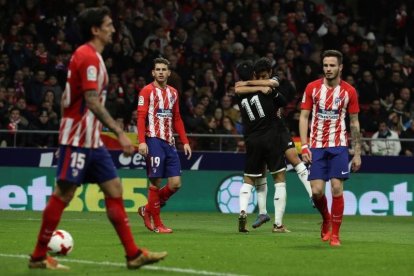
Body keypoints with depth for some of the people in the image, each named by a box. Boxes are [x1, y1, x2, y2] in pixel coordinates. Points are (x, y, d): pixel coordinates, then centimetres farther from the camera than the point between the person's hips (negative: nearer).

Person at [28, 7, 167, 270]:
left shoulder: (89, 56, 16)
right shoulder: (88, 57, -15)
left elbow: (67, 98, 20)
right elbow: (92, 102, -23)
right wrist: (120, 133, -25)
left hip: (92, 139, 10)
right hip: (77, 139, -10)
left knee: (115, 190, 5)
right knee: (64, 193, -5)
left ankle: (133, 254, 4)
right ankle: (39, 256, 3)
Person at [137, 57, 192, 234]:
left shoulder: (173, 92, 16)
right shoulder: (147, 91, -3)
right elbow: (141, 117, -9)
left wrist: (185, 141, 13)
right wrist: (141, 141, -19)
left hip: (169, 142, 6)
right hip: (154, 140, -6)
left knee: (175, 183, 0)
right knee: (156, 182, -5)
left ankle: (148, 210, 18)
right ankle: (156, 223, 4)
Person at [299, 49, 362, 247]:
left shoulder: (349, 91, 1)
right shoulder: (312, 88, 1)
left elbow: (354, 123, 7)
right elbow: (304, 117, 3)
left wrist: (357, 153, 4)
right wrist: (304, 146, -7)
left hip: (339, 146, -1)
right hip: (316, 147, 1)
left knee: (337, 188, -10)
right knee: (317, 191, -5)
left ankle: (335, 234, 1)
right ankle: (326, 219, 26)